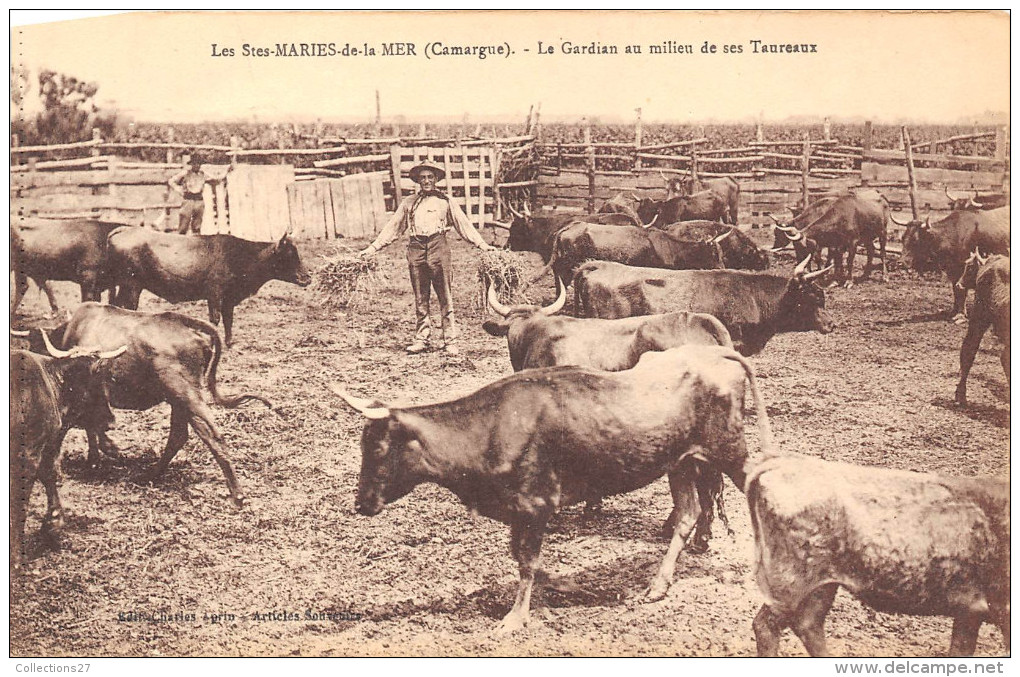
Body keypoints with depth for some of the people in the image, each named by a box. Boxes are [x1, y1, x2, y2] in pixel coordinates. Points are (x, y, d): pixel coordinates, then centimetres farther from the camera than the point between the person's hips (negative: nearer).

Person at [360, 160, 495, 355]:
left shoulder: (445, 201, 10)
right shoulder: (408, 203, 16)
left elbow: (463, 224, 10)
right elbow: (393, 228, 18)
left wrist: (482, 244, 1)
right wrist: (372, 248, 13)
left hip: (438, 246, -2)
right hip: (416, 248, 2)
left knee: (446, 297, -3)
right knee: (420, 299, 6)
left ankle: (449, 340, 2)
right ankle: (422, 339, 13)